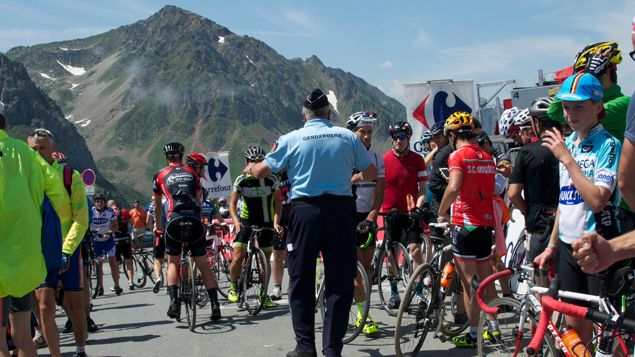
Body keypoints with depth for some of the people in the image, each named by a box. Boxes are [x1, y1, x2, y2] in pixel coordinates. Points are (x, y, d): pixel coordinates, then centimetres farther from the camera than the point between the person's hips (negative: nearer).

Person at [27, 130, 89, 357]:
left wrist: (66, 251, -18)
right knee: (45, 307, -8)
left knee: (76, 306, 9)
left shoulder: (70, 176, -6)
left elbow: (81, 220, -8)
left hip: (69, 249, -1)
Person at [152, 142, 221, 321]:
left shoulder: (160, 175, 17)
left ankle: (174, 300, -2)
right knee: (203, 264, 7)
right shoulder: (192, 173, 21)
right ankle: (215, 305, -1)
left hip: (174, 220, -1)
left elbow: (157, 206, 26)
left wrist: (158, 225, 40)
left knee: (173, 262, 16)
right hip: (195, 220, 1)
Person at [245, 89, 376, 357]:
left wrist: (250, 167, 29)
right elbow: (371, 173, 11)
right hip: (341, 209, 1)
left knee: (301, 281, 9)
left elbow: (261, 171, 6)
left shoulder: (291, 139, 1)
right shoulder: (347, 137, 4)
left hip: (305, 210, -1)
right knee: (340, 280, 7)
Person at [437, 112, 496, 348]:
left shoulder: (458, 156, -11)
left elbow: (454, 188, -25)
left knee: (469, 282, -1)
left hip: (465, 224, -7)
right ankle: (493, 326, 25)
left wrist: (441, 212, -12)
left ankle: (473, 335, 4)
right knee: (485, 279, 18)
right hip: (486, 223, 7)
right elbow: (491, 190, 14)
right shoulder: (487, 157, 11)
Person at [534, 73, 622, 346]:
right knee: (575, 326, 11)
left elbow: (597, 199, -24)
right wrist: (551, 246, 18)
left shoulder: (608, 144, -11)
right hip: (567, 246, 7)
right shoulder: (567, 143, 11)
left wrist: (566, 158, -21)